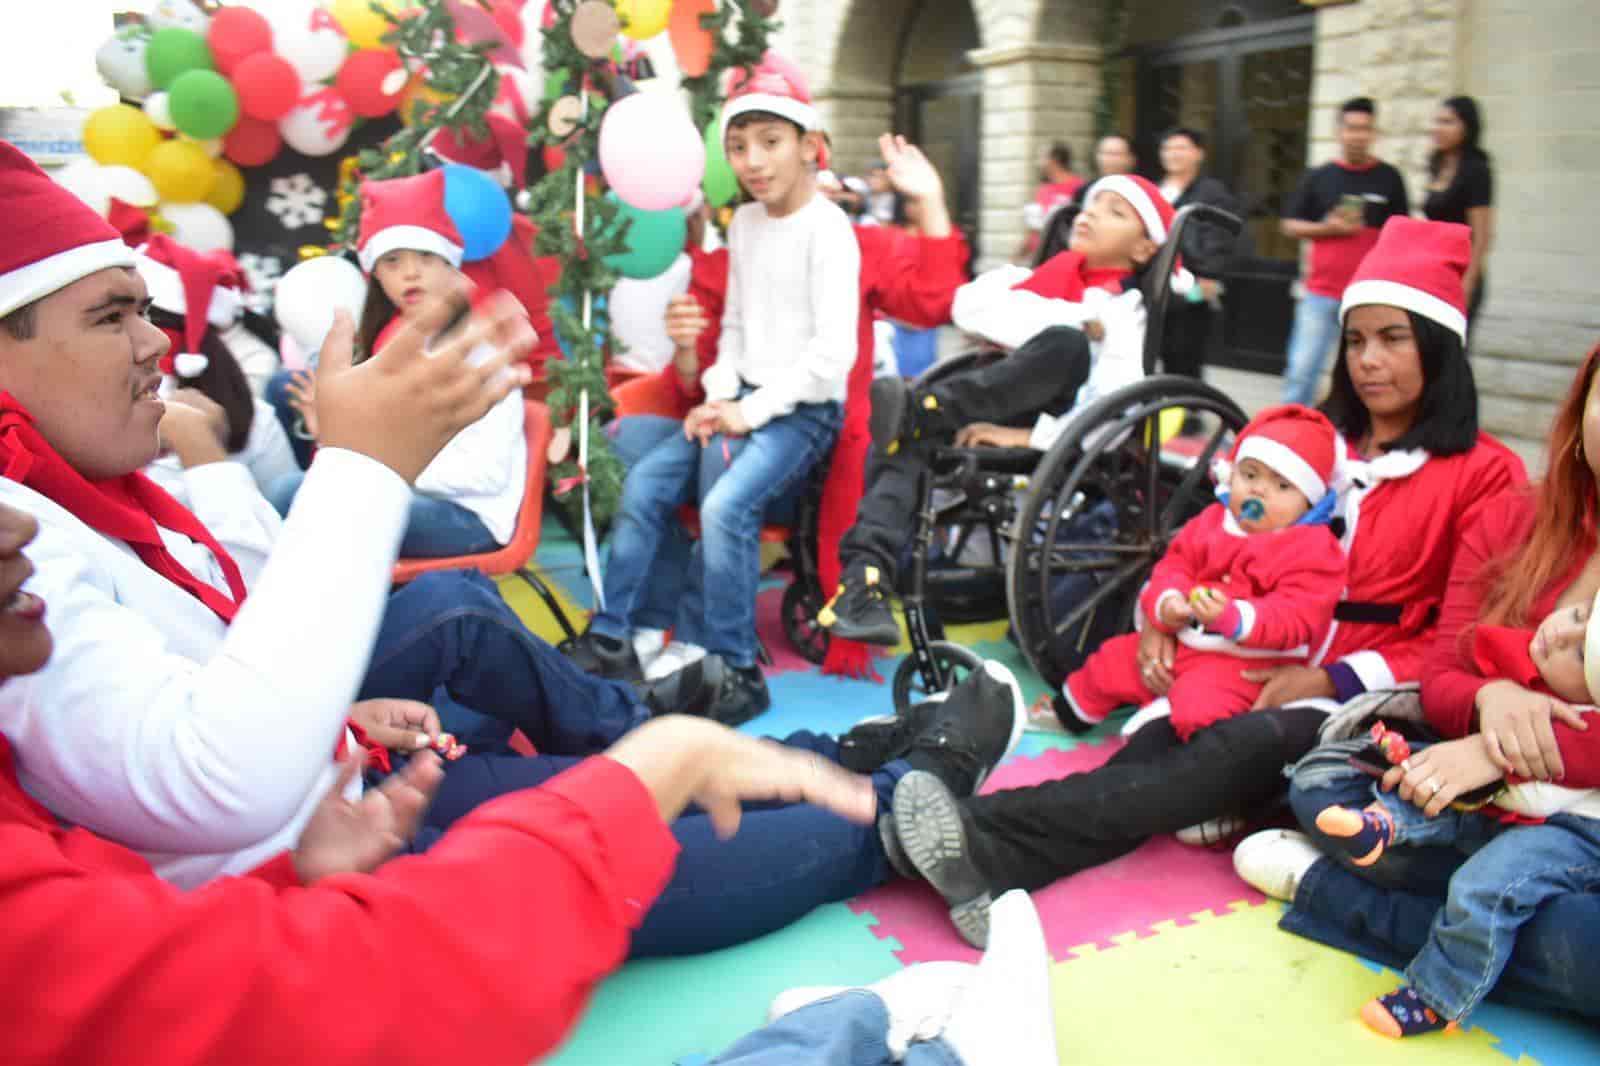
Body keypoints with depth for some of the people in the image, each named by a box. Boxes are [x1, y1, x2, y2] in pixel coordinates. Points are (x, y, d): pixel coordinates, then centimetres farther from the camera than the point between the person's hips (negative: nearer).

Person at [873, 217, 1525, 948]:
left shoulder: (1484, 473, 2)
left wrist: (1332, 680, -15)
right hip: (1257, 671, 4)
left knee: (1245, 746, -36)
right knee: (1157, 743, -29)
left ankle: (987, 842, -50)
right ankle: (996, 870, -52)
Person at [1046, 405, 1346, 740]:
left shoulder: (1312, 549, -12)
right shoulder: (1212, 521, 8)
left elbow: (1293, 620, -21)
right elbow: (1176, 564, 8)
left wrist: (1233, 618, -37)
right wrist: (1167, 602, -15)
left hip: (1244, 663, -7)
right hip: (1180, 639, 7)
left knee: (1197, 706, -35)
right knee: (1112, 660, 18)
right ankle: (1068, 712, 44)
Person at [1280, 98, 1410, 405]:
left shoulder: (1389, 178, 5)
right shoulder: (1318, 177, 6)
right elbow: (1290, 225, 8)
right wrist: (1327, 228, -9)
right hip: (1320, 293, 1)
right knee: (1302, 369, -1)